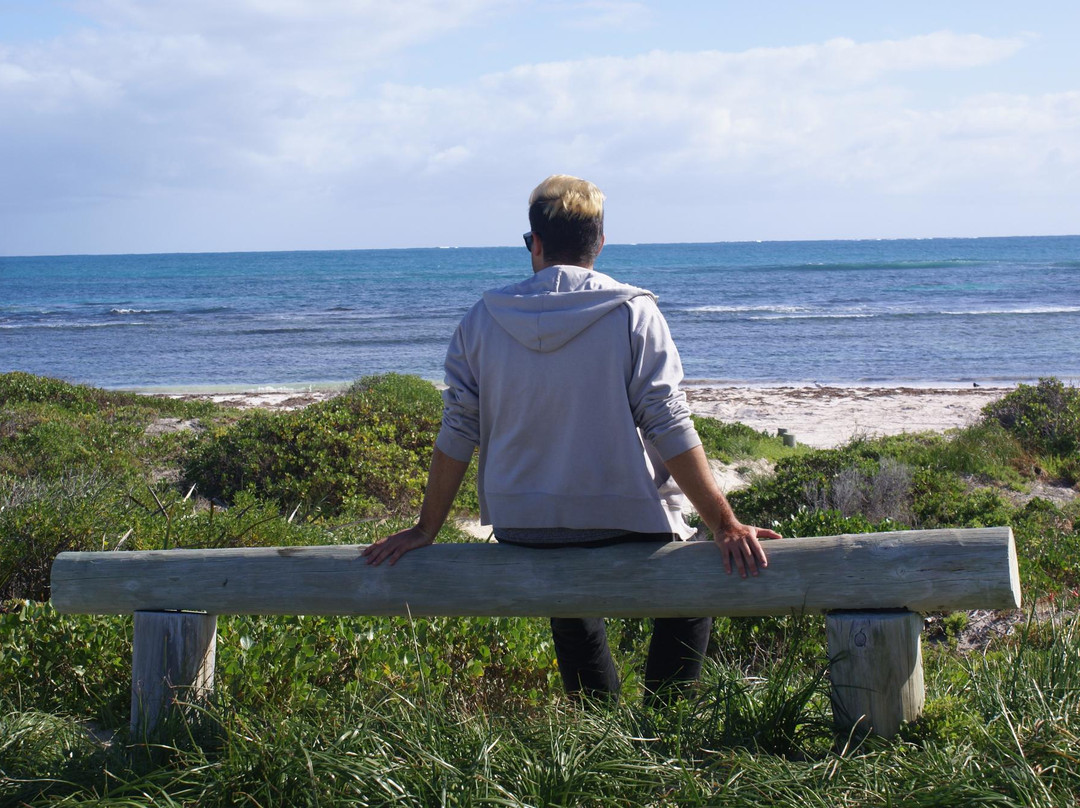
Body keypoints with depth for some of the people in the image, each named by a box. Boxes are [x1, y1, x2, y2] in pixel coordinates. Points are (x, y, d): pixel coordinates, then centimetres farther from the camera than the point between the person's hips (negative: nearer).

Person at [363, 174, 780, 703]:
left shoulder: (484, 320, -1)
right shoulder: (632, 313, -9)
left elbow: (456, 436, 1)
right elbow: (669, 428, -13)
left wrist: (425, 530, 10)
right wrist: (725, 525, -9)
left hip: (523, 531, 3)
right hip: (624, 523, -3)